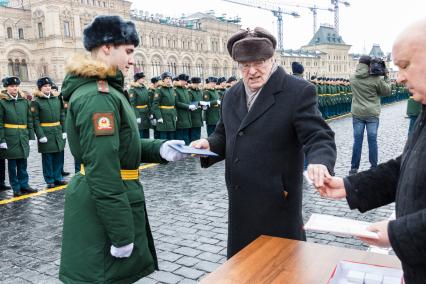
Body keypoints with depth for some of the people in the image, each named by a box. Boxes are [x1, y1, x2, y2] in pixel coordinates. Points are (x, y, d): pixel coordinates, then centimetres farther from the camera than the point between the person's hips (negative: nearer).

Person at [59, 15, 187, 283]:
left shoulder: (103, 90, 12)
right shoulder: (98, 96, -22)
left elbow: (120, 144, 15)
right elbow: (102, 172, -26)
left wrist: (159, 148, -1)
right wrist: (121, 233, -23)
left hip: (103, 203, 10)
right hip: (105, 210, -10)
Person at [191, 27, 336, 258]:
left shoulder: (298, 91, -11)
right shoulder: (232, 95, 9)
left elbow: (319, 137, -15)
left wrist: (319, 162, -36)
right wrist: (210, 144, -4)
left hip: (278, 202, -6)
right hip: (240, 203, 6)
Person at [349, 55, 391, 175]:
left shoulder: (353, 78, 0)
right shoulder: (376, 78, -11)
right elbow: (387, 92, 2)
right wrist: (386, 77, 10)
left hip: (357, 113, 2)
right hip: (372, 114, -2)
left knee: (357, 140, 5)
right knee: (372, 140, 5)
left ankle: (354, 168, 8)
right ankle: (374, 167, 11)